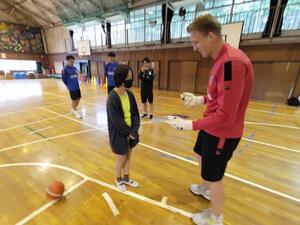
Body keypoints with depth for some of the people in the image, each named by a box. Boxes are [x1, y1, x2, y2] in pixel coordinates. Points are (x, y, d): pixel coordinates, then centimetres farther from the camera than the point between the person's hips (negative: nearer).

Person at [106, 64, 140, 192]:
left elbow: (135, 113, -1)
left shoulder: (129, 94, -3)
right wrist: (129, 132, -13)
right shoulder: (113, 98, -23)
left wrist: (134, 130, -12)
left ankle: (126, 178, 46)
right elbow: (117, 120, -21)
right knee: (121, 158, 13)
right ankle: (118, 179, 43)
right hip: (119, 134, -6)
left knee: (128, 155, 21)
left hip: (131, 131, 6)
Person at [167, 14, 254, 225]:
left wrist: (191, 125, -23)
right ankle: (205, 189, 57)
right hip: (212, 127, 10)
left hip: (222, 132, -10)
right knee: (201, 156, 28)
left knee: (214, 176, 9)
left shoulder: (232, 61, -27)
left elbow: (225, 116, -29)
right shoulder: (222, 59, 5)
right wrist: (201, 99, 9)